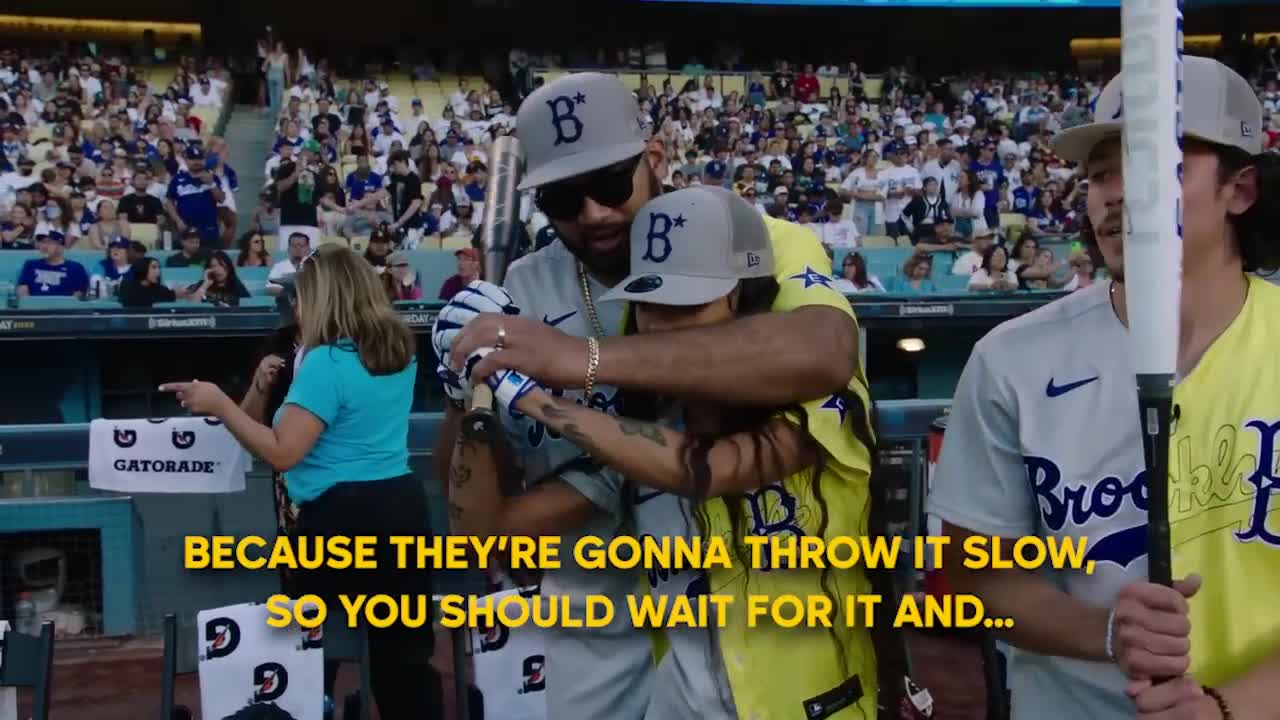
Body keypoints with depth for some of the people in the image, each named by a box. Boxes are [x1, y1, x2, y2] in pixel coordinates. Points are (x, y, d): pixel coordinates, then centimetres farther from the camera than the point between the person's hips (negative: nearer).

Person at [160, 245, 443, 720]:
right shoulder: (400, 351, 8)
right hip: (404, 507, 7)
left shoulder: (327, 362, -14)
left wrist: (219, 404, -9)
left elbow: (282, 453, -16)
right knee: (407, 651, 11)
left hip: (343, 517, -7)